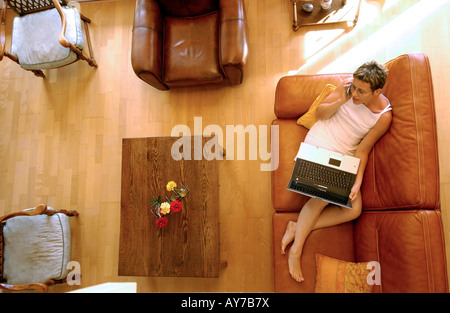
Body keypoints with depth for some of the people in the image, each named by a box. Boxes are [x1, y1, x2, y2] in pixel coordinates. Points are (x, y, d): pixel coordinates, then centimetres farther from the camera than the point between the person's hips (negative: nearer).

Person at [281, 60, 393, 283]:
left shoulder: (384, 116, -8)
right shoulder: (348, 87, -6)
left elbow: (362, 150, -4)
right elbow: (320, 113, -1)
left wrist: (357, 182, -15)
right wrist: (341, 101, -20)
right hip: (318, 144, -2)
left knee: (354, 209, -15)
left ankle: (297, 228, -9)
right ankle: (295, 251, -14)